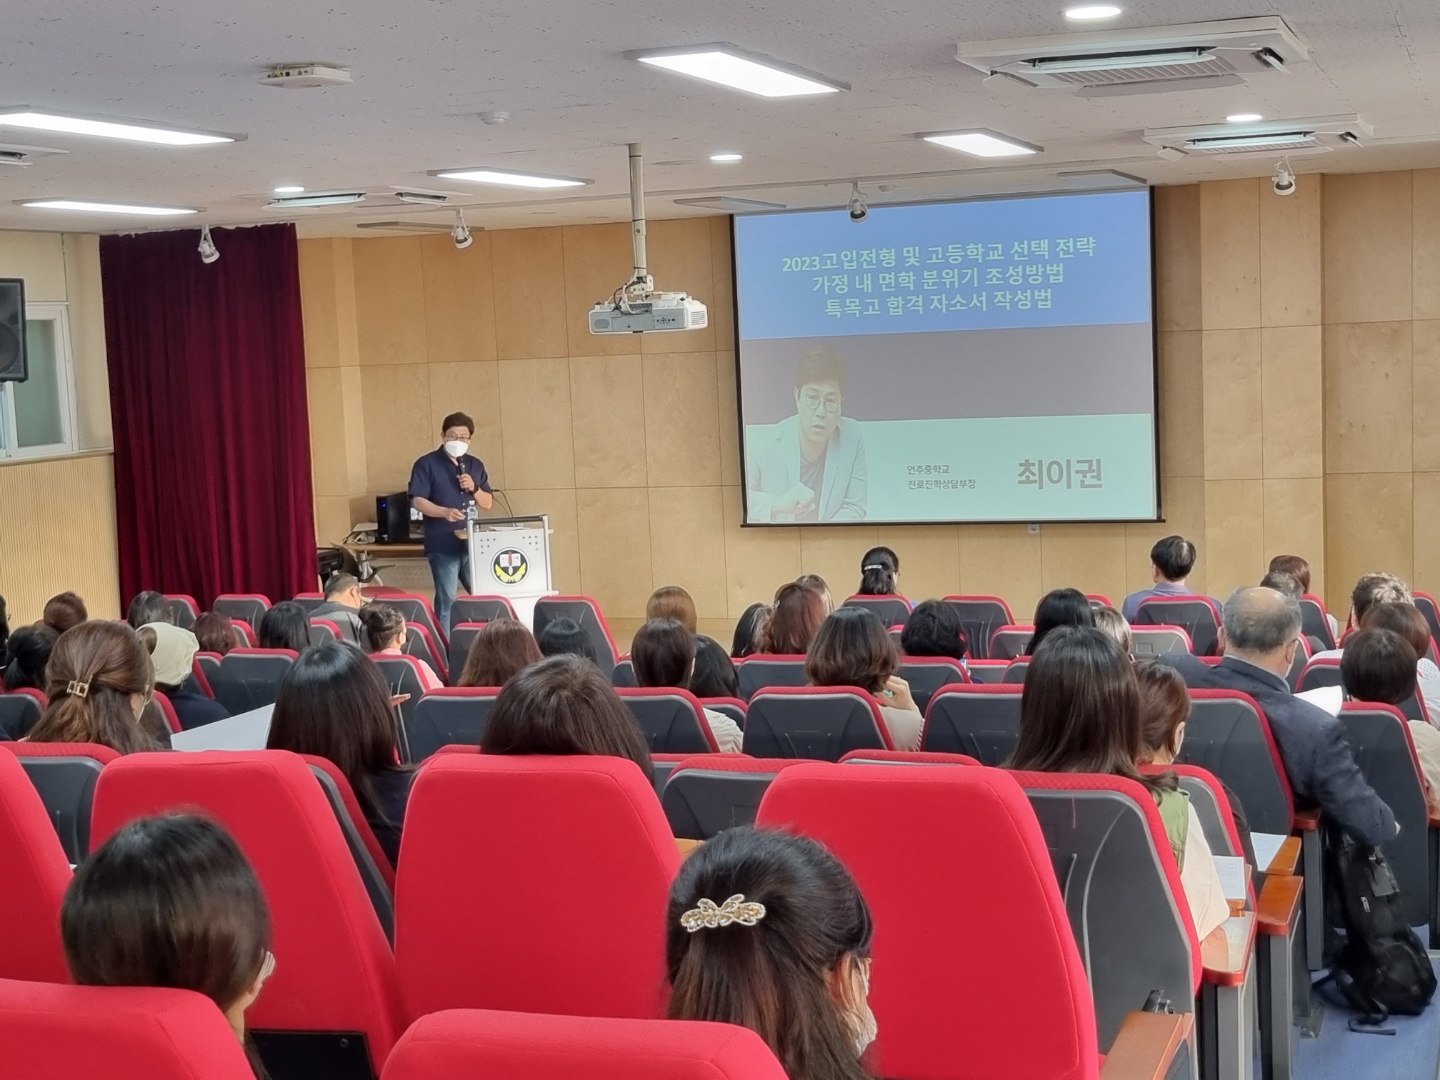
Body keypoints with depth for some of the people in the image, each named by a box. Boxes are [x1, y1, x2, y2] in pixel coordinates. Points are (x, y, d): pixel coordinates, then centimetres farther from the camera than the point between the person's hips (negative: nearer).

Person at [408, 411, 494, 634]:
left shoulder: (475, 465, 12)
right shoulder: (426, 464, -3)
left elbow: (488, 503, 12)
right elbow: (418, 501, -11)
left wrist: (474, 488, -8)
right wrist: (444, 512, -28)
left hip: (473, 542, 5)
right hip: (443, 545, -5)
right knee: (447, 599, -4)